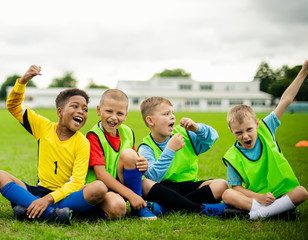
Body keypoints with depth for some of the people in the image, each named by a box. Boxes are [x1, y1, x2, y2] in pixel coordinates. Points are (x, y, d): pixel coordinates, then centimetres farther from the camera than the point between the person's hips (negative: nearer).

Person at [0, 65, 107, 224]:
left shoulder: (82, 143, -6)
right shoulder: (44, 127, 3)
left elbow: (76, 183, -14)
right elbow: (13, 105, 9)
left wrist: (49, 199, -29)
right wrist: (23, 81, -8)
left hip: (66, 195, -2)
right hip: (40, 191, 2)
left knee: (99, 188, -33)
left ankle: (27, 207, -32)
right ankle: (52, 213, -34)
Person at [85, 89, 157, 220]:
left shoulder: (127, 132, 7)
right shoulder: (94, 135, -13)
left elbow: (134, 163, 14)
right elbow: (100, 174, -21)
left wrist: (143, 167, -13)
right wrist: (131, 195, -26)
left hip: (122, 184, 6)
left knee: (128, 154, -20)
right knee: (117, 207, -38)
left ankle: (138, 207, -11)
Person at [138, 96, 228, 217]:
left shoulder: (183, 133, 9)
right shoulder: (146, 148, -5)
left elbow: (212, 137, 6)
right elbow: (153, 176, -22)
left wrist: (197, 128, -14)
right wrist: (170, 149, -27)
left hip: (189, 186, 4)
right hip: (165, 189, -4)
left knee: (221, 185, -19)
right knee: (145, 184, -35)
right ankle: (201, 208, -36)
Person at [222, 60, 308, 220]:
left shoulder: (265, 129, -1)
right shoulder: (233, 157, -6)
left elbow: (285, 101, 1)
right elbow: (236, 187, -4)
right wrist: (259, 197, -20)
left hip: (282, 192, 2)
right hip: (255, 196, -2)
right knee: (227, 195, -29)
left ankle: (261, 213, -31)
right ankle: (281, 208, -34)